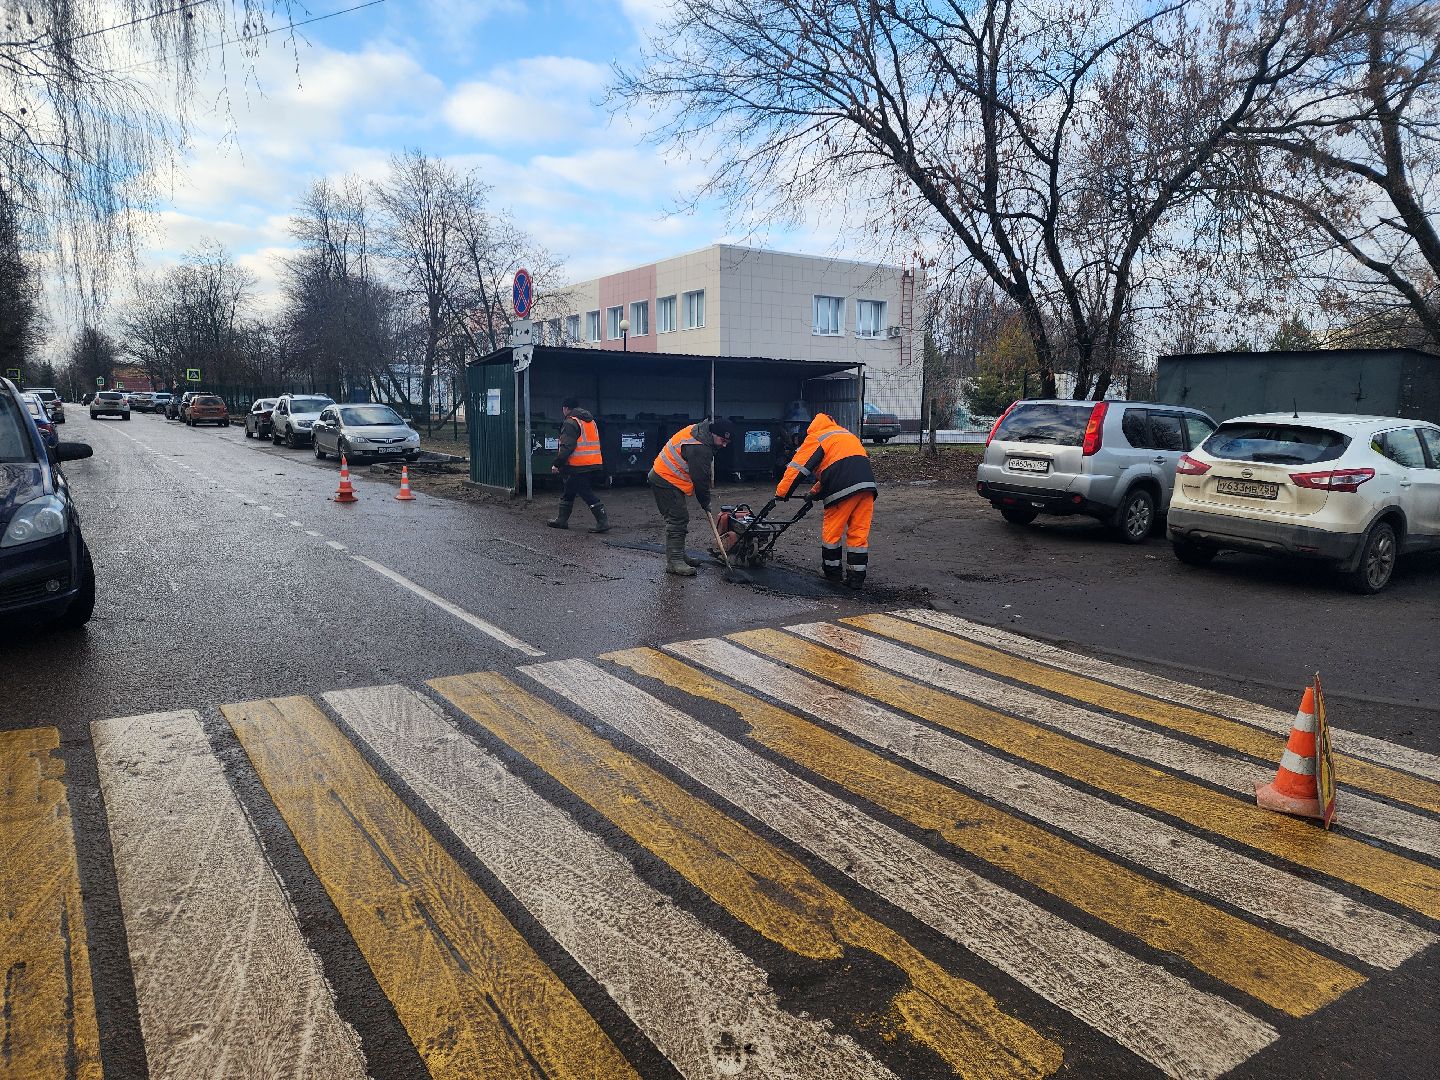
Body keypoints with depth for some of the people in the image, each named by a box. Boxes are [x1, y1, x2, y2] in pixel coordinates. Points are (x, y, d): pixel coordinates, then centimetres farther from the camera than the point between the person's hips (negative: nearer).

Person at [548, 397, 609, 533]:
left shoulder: (570, 422, -12)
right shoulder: (590, 421, 17)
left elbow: (566, 447, -20)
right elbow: (593, 443, 21)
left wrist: (557, 463, -15)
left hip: (578, 466, -9)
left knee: (587, 493, -7)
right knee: (568, 491, 19)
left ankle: (603, 522, -10)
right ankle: (561, 519, 27)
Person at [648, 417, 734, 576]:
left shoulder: (698, 430, 6)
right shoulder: (699, 449, -27)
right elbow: (700, 479, -19)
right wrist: (705, 503, -5)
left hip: (665, 478, 11)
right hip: (665, 481, -11)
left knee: (681, 519, 15)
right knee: (677, 519, -13)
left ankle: (679, 556, 24)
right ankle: (674, 562, -14)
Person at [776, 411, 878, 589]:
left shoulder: (815, 438, 9)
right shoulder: (845, 433, 33)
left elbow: (797, 468, 2)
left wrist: (781, 493, 8)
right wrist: (816, 491, 32)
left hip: (845, 489, -7)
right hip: (867, 484, 7)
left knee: (831, 531, 9)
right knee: (859, 532, 9)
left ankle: (832, 571, 20)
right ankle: (857, 577, 10)